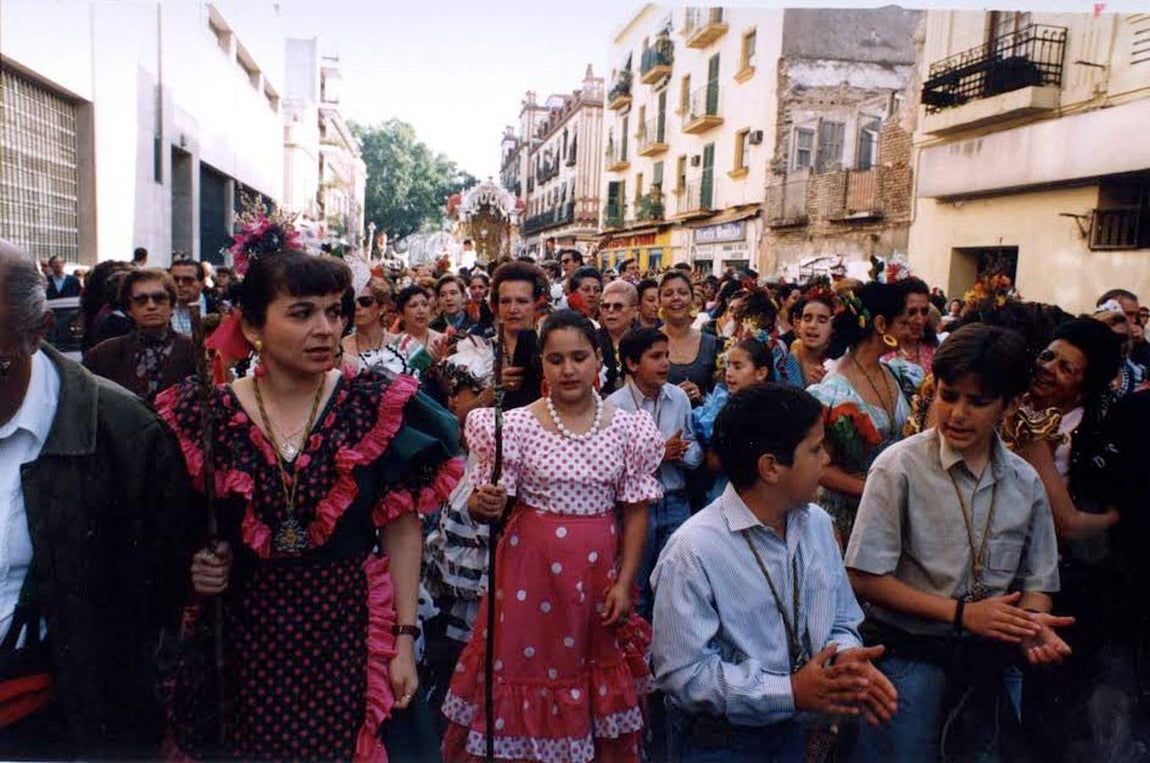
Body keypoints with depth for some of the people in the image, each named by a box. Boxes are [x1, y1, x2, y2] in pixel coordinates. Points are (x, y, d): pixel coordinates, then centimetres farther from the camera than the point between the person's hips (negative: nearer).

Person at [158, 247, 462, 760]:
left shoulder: (376, 406, -7)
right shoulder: (206, 414, -4)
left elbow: (402, 528, -4)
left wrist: (405, 640, -5)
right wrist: (198, 569, -12)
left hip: (345, 633, -1)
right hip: (240, 634, 1)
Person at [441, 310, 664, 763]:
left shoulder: (627, 428, -3)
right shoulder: (517, 425, -7)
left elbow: (636, 510, 2)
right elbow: (483, 505, -5)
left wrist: (625, 582, -3)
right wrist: (483, 504, -28)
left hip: (598, 570, 2)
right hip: (531, 568, -1)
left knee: (596, 668, 15)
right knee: (527, 661, 7)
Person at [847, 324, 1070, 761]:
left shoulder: (1026, 483, 2)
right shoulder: (900, 467, -12)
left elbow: (1037, 582, 8)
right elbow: (866, 578, -13)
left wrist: (1033, 626, -14)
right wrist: (961, 613, -18)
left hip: (992, 665, 4)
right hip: (910, 657, -4)